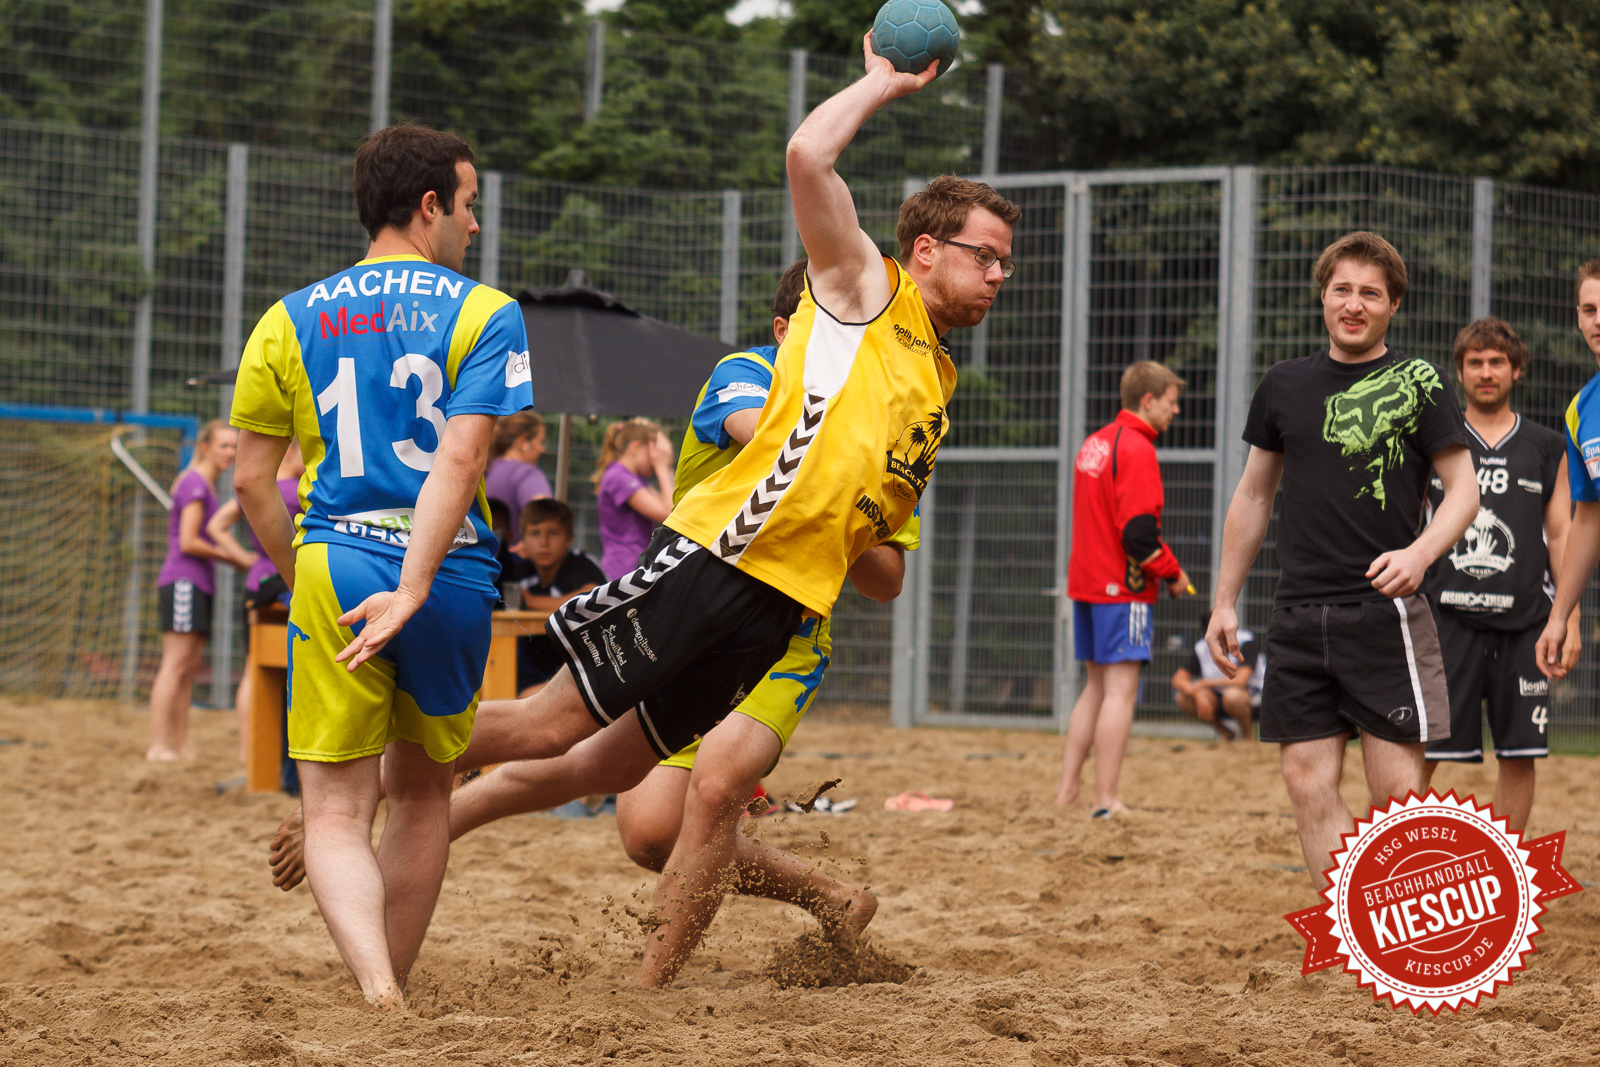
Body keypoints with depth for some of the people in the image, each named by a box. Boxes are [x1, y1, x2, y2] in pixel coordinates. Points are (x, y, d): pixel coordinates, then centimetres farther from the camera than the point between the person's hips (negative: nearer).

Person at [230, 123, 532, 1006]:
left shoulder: (288, 321, 9)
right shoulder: (484, 315, 1)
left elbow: (253, 483, 7)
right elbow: (459, 460, -12)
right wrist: (412, 588, -17)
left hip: (334, 567, 0)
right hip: (450, 573, 0)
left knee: (336, 812, -1)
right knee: (422, 791, 20)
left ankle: (375, 987, -25)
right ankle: (392, 990, 26)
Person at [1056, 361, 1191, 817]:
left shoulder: (1096, 442, 15)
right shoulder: (1137, 450, -14)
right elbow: (1139, 534, -21)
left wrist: (1161, 564, 17)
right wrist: (1173, 573, -7)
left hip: (1086, 582, 9)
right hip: (1122, 588, -9)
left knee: (1097, 685, 16)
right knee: (1121, 689, -7)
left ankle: (1067, 789, 15)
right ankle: (1105, 802, -10)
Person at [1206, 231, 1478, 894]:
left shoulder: (1419, 384, 1)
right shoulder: (1284, 385, 13)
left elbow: (1463, 489, -1)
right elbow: (1253, 495, 20)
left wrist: (1420, 553, -20)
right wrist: (1224, 602, 18)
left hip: (1386, 612, -4)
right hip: (1299, 616, 4)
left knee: (1397, 794, -8)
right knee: (1308, 784, -1)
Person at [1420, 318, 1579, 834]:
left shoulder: (1547, 448, 11)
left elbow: (1561, 536, 11)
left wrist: (1571, 622, 4)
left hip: (1525, 620, 1)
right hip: (1448, 617, -1)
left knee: (1519, 756, 2)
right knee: (1419, 752, -7)